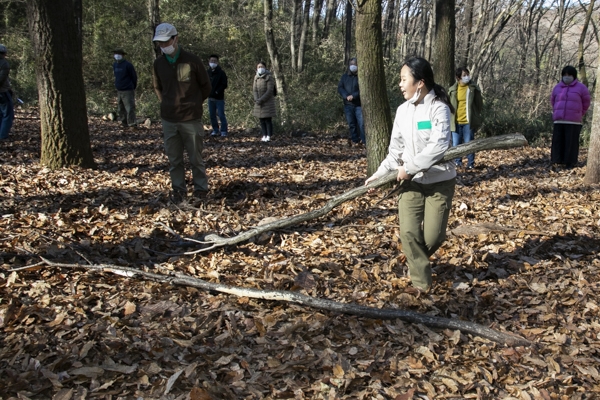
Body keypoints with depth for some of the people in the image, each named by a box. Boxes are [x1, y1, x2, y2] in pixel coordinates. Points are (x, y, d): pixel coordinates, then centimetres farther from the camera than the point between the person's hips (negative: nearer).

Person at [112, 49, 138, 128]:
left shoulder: (128, 65, -11)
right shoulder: (114, 65, 10)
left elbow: (134, 77, -5)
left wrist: (133, 88, 1)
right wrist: (118, 85, 18)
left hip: (128, 91, -7)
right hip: (119, 91, 7)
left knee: (130, 108, -12)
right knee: (120, 108, 12)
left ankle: (132, 123, -10)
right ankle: (124, 122, 22)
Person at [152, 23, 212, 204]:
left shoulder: (192, 61, -7)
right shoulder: (158, 63, 3)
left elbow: (205, 86, 5)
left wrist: (194, 104, 8)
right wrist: (168, 105, 12)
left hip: (191, 119, -3)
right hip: (168, 119, 3)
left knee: (196, 157, 5)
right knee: (174, 158, 8)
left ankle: (201, 188, 18)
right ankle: (178, 189, 19)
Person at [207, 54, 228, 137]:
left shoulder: (221, 73, -5)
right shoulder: (208, 72, 8)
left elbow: (224, 85, -9)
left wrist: (217, 92, -15)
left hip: (219, 98, -5)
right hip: (210, 98, 5)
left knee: (221, 115, -5)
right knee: (212, 115, 9)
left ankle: (224, 131, 2)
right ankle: (215, 130, 18)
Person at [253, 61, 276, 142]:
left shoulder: (269, 77, -11)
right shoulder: (256, 77, 7)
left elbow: (270, 91, -16)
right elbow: (254, 89, 4)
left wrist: (261, 100, -19)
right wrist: (256, 99, -11)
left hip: (268, 102, -6)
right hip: (259, 103, 6)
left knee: (268, 120, -5)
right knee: (261, 120, 6)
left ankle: (269, 137, -3)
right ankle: (264, 136, 11)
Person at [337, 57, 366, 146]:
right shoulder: (345, 76, 11)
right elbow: (340, 87, 5)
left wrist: (353, 96, -20)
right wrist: (346, 96, -12)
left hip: (359, 104, -4)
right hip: (348, 104, 4)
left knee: (361, 123, -8)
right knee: (351, 123, 7)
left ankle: (364, 141, -2)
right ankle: (355, 140, 16)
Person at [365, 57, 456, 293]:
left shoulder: (438, 107, -14)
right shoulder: (402, 110, 5)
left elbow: (438, 146, -25)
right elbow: (396, 149, 9)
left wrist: (409, 167, -22)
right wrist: (379, 175, 2)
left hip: (440, 180, -5)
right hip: (412, 181, 5)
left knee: (433, 235, -3)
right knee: (409, 231, -5)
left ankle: (417, 262, 29)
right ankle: (421, 281, 9)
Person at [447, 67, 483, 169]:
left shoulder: (474, 88, -4)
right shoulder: (453, 89, 3)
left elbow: (479, 104, 2)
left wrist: (475, 117, 1)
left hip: (468, 122, -2)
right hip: (456, 122, 2)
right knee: (456, 144, 8)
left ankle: (470, 164, 14)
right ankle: (457, 162, 23)